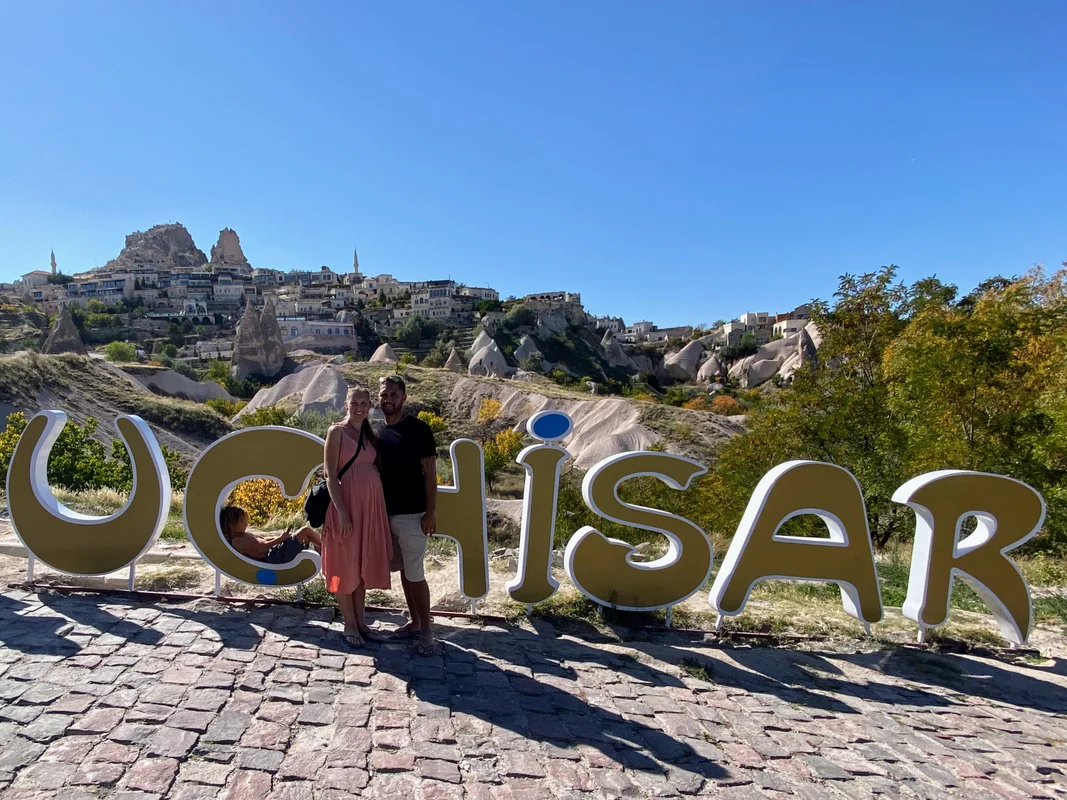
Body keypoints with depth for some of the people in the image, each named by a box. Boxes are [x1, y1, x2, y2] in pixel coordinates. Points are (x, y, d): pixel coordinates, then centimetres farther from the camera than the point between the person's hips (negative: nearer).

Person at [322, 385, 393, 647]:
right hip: (346, 504, -6)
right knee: (346, 564, 4)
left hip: (370, 505, 6)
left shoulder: (370, 434, 13)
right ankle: (349, 624, 15)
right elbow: (331, 475, -11)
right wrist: (342, 512, -17)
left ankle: (360, 620, 24)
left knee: (364, 564, 13)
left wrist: (380, 507, 6)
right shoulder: (337, 432, -5)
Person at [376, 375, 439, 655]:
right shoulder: (378, 433, 8)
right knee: (402, 570, 14)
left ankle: (427, 630, 8)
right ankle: (414, 621, 26)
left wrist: (431, 512, -15)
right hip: (387, 513, 6)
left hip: (412, 513, -6)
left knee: (415, 573, -3)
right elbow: (378, 473, 13)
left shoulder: (418, 429, -9)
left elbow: (429, 473, -10)